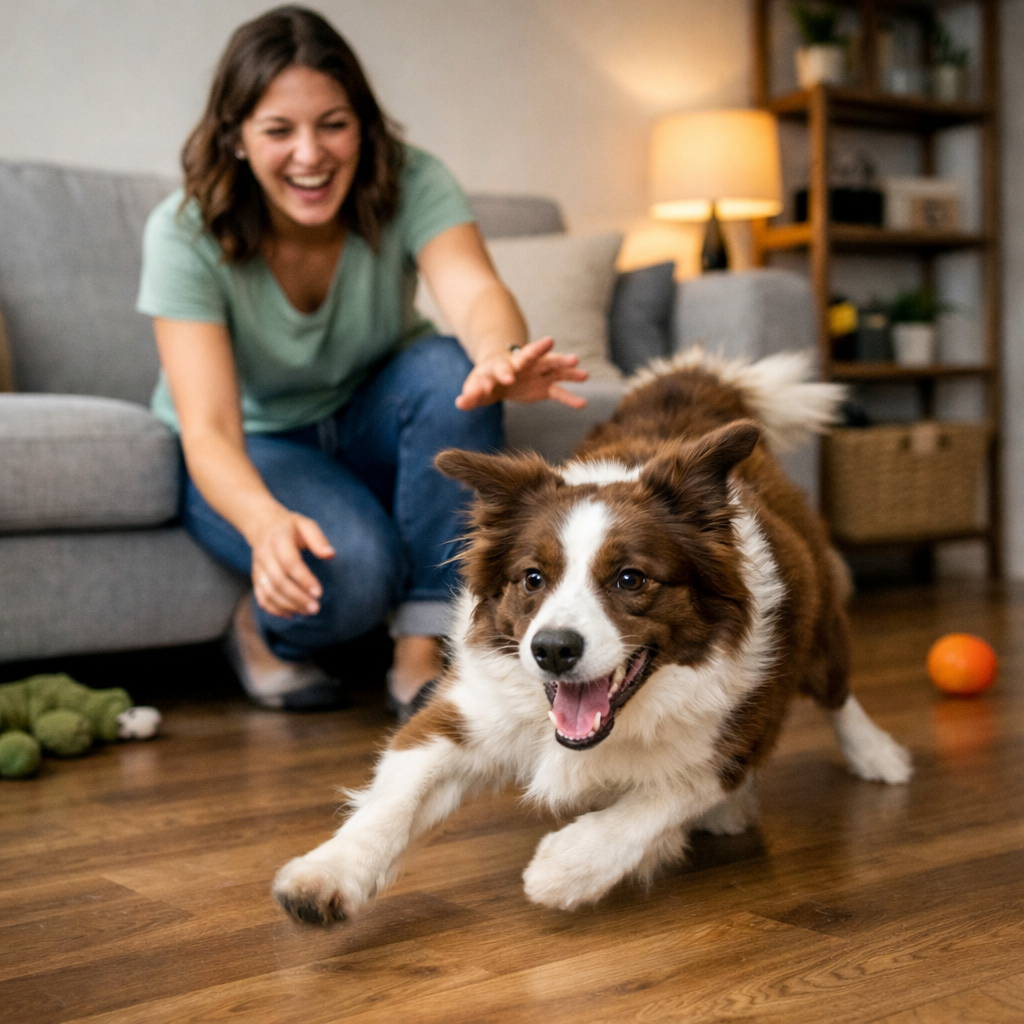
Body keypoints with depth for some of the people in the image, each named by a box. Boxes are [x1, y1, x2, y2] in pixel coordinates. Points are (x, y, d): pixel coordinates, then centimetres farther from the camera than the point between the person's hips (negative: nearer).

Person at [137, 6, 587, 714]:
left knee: (452, 370, -32)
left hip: (366, 429, 3)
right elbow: (209, 428, -33)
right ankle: (260, 630, 2)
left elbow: (474, 290, -39)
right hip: (249, 453, -3)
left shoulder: (410, 184, -20)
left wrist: (501, 358, -65)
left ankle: (421, 654, -23)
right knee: (354, 564, -35)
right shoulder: (185, 233, -24)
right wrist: (267, 519, -56)